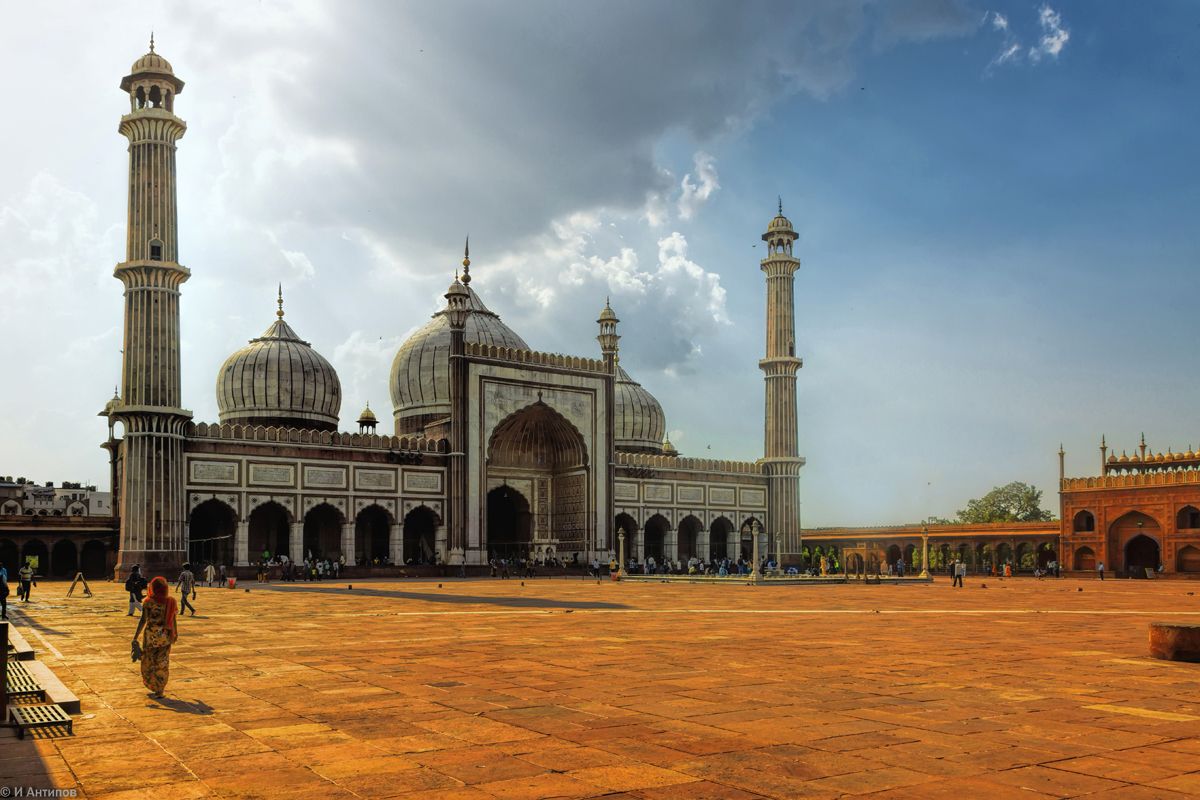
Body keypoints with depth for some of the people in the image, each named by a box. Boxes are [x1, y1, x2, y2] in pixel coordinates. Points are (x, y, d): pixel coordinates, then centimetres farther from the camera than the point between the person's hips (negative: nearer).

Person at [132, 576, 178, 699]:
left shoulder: (148, 602, -10)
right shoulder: (171, 601, -3)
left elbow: (143, 620, -11)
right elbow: (173, 620, 2)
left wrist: (135, 637, -6)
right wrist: (175, 633, 16)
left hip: (151, 635, -2)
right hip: (165, 636, 2)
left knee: (148, 662, 16)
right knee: (162, 663, 9)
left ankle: (153, 686, 21)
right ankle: (159, 690, 11)